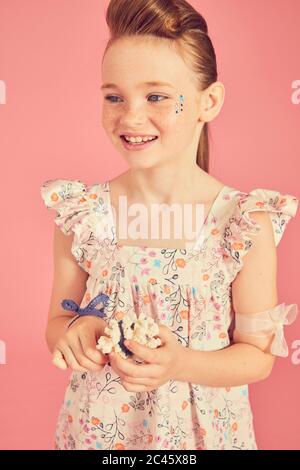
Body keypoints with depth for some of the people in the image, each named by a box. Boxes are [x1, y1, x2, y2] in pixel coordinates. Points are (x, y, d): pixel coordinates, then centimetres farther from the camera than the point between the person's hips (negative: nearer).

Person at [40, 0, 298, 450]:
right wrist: (74, 332, -22)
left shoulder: (246, 223, -18)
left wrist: (181, 364, -26)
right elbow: (57, 322, -1)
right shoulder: (78, 214, -13)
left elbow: (258, 355, -10)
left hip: (200, 427, -1)